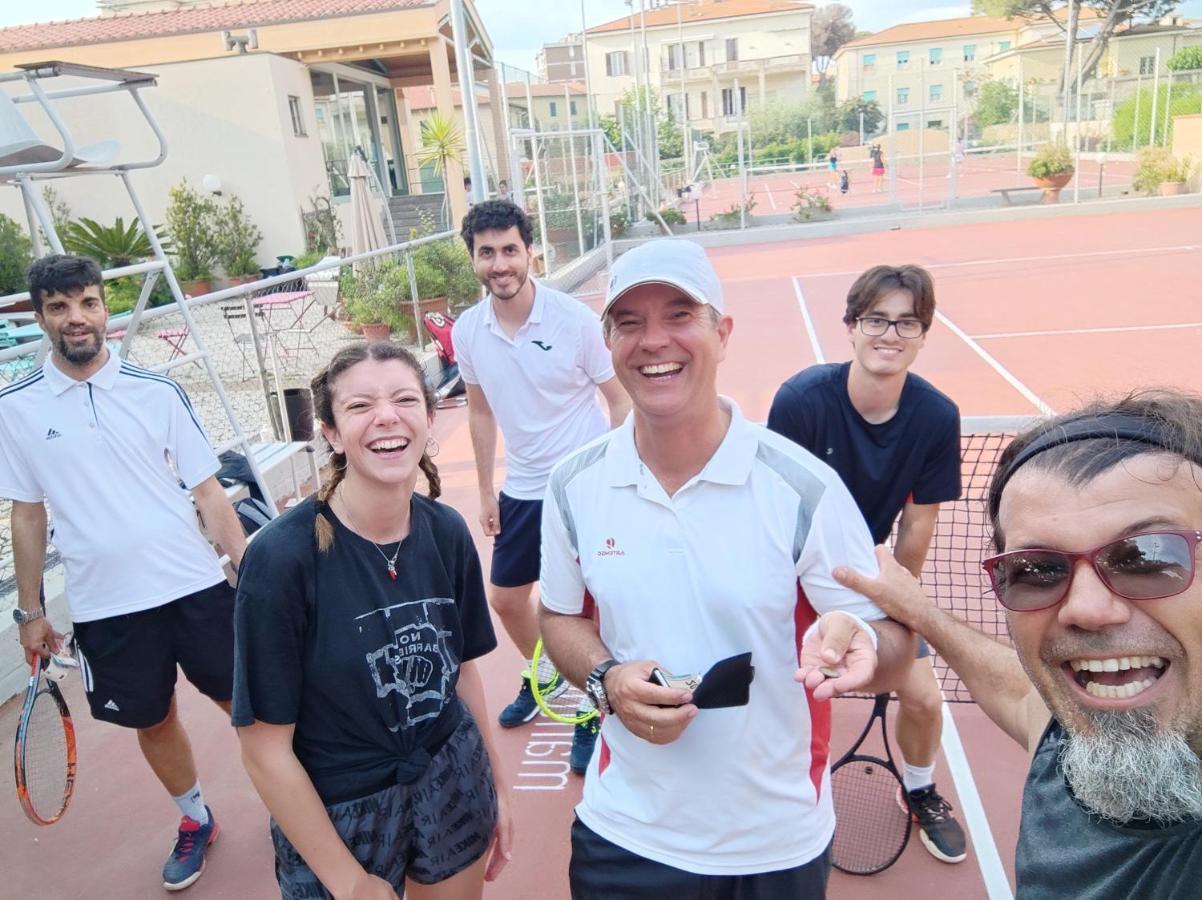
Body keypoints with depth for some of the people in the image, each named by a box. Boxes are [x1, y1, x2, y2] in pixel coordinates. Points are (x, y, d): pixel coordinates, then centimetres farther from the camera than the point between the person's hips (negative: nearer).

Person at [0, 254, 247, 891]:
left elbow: (207, 491, 0)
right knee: (152, 721, 15)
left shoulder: (158, 392, -3)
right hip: (103, 606, 1)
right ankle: (194, 818, 41)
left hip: (195, 586, -1)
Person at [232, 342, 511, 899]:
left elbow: (462, 668, 5)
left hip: (453, 781, 4)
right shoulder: (281, 557, -22)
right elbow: (265, 749, -16)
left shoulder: (447, 532, -9)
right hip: (337, 810, -4)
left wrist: (494, 785, 12)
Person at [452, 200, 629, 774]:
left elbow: (620, 400, -7)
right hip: (522, 489, 5)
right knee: (505, 599, 16)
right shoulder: (467, 332, -3)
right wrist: (486, 492, 12)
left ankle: (592, 713, 28)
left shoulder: (574, 318, -16)